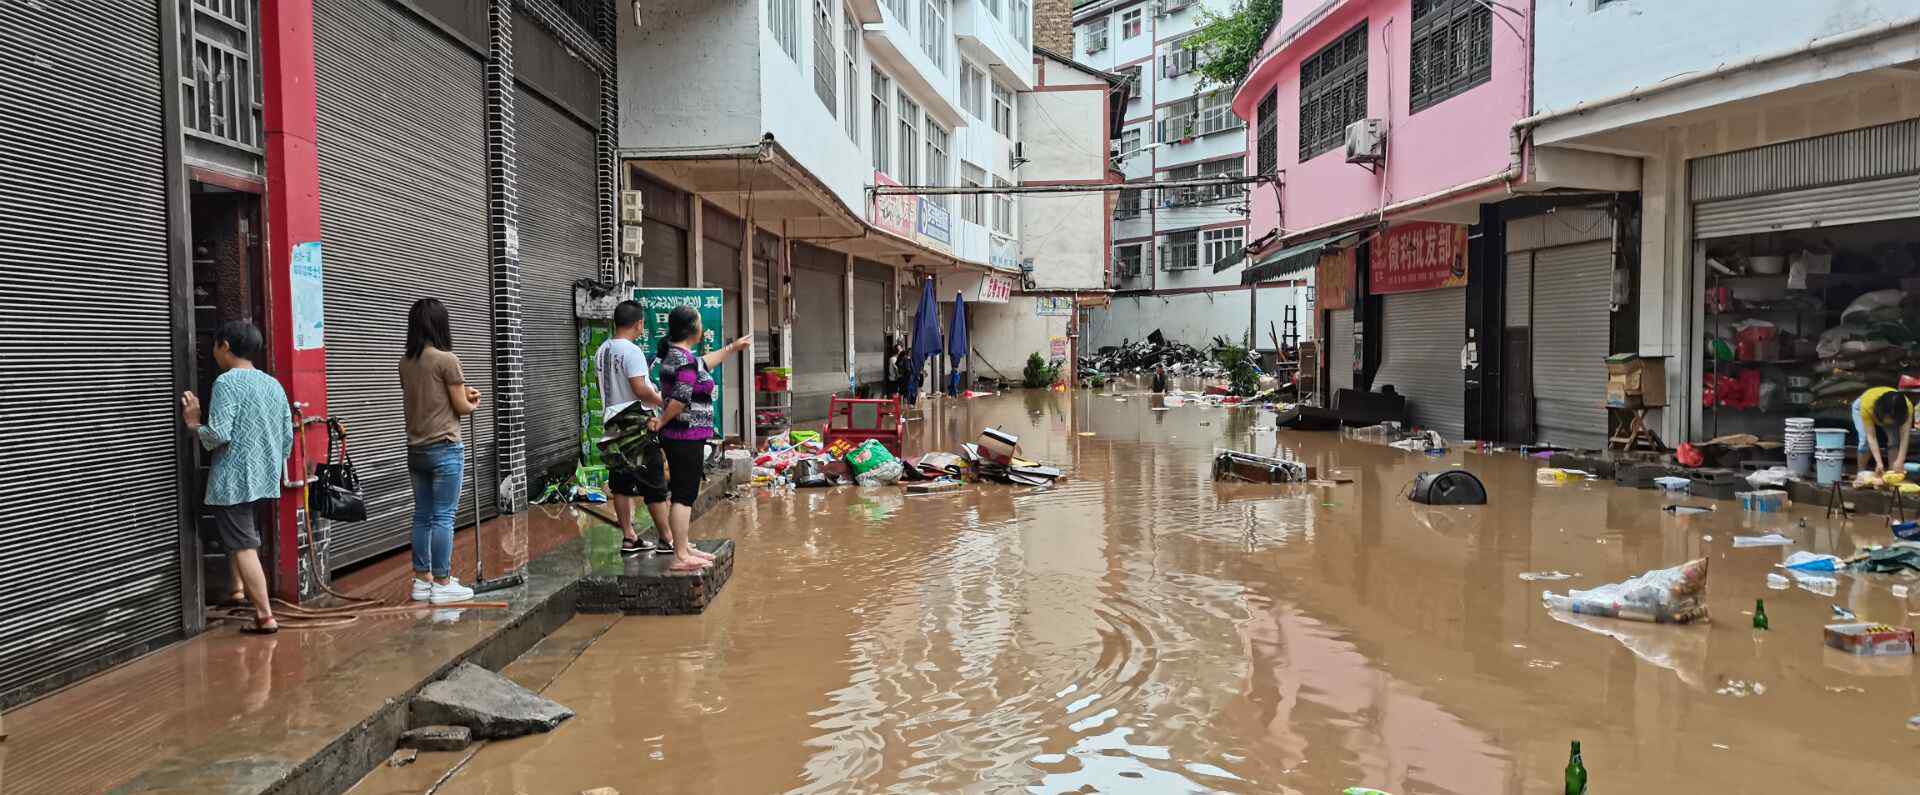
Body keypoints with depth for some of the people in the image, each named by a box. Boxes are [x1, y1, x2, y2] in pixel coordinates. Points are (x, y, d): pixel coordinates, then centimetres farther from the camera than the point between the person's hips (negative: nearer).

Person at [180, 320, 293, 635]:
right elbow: (288, 436, 11)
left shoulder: (227, 382, -12)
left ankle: (265, 616, -6)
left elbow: (218, 434, -20)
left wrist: (194, 423, -2)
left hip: (234, 480, -7)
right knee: (241, 536, 27)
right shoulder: (273, 384, 9)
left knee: (243, 546, -4)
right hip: (265, 480, 7)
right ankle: (239, 588, 34)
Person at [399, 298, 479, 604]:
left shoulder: (405, 363, 7)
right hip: (444, 448, -7)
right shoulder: (446, 359, -14)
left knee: (422, 516, 13)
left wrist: (461, 393, 15)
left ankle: (422, 580, 19)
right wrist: (474, 403, 12)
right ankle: (442, 583, 2)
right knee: (443, 517, -2)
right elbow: (461, 407, -9)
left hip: (416, 450, 7)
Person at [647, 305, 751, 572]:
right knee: (685, 495, -6)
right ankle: (681, 557, -3)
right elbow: (681, 399, -26)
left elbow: (702, 365, 30)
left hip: (677, 437, 10)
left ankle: (684, 547, 27)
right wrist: (661, 422, -10)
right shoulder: (685, 360, -19)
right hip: (687, 438, -10)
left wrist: (732, 348, 37)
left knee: (682, 493, 17)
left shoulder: (673, 353, 12)